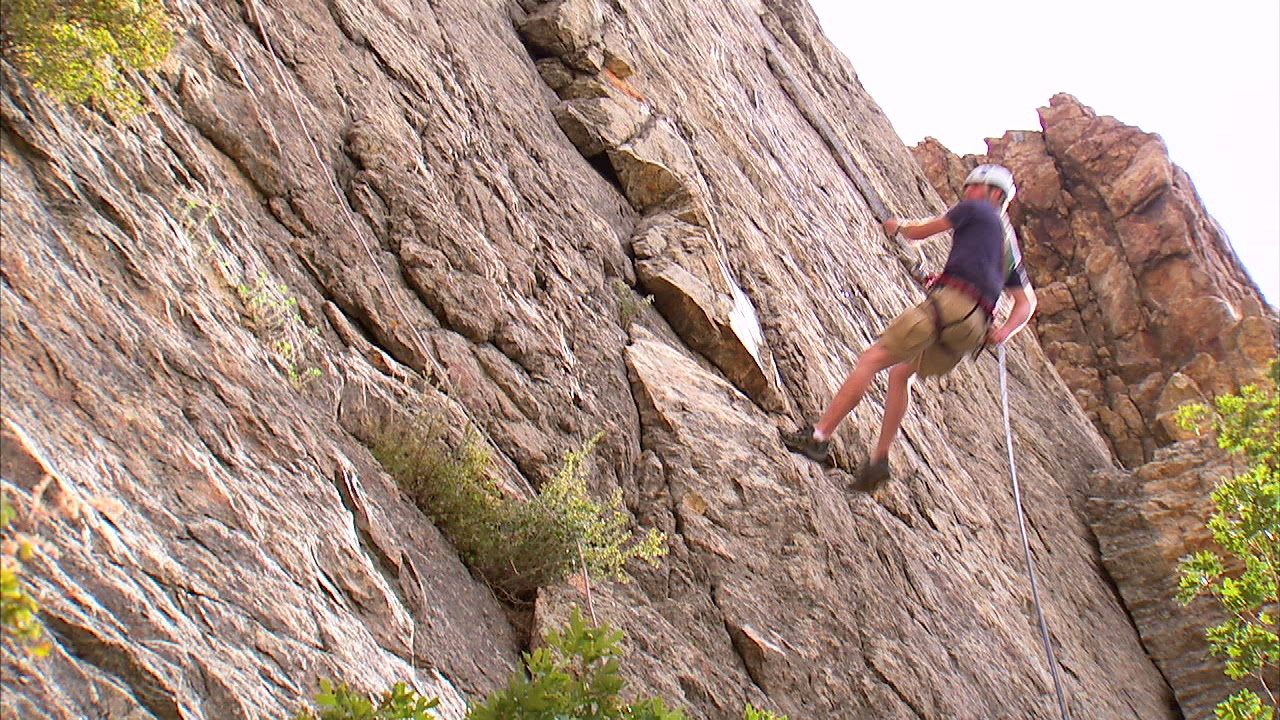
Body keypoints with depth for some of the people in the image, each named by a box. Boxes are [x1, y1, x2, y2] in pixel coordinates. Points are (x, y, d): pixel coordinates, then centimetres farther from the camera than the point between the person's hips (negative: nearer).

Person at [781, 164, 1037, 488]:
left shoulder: (976, 209, 10)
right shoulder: (1010, 245, 32)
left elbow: (918, 232, 16)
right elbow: (1028, 302, 29)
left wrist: (898, 226, 37)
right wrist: (1006, 331, 13)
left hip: (950, 303, -8)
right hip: (974, 328, 8)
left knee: (871, 359, -10)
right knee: (901, 372, 22)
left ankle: (818, 435, -18)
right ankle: (879, 458, 14)